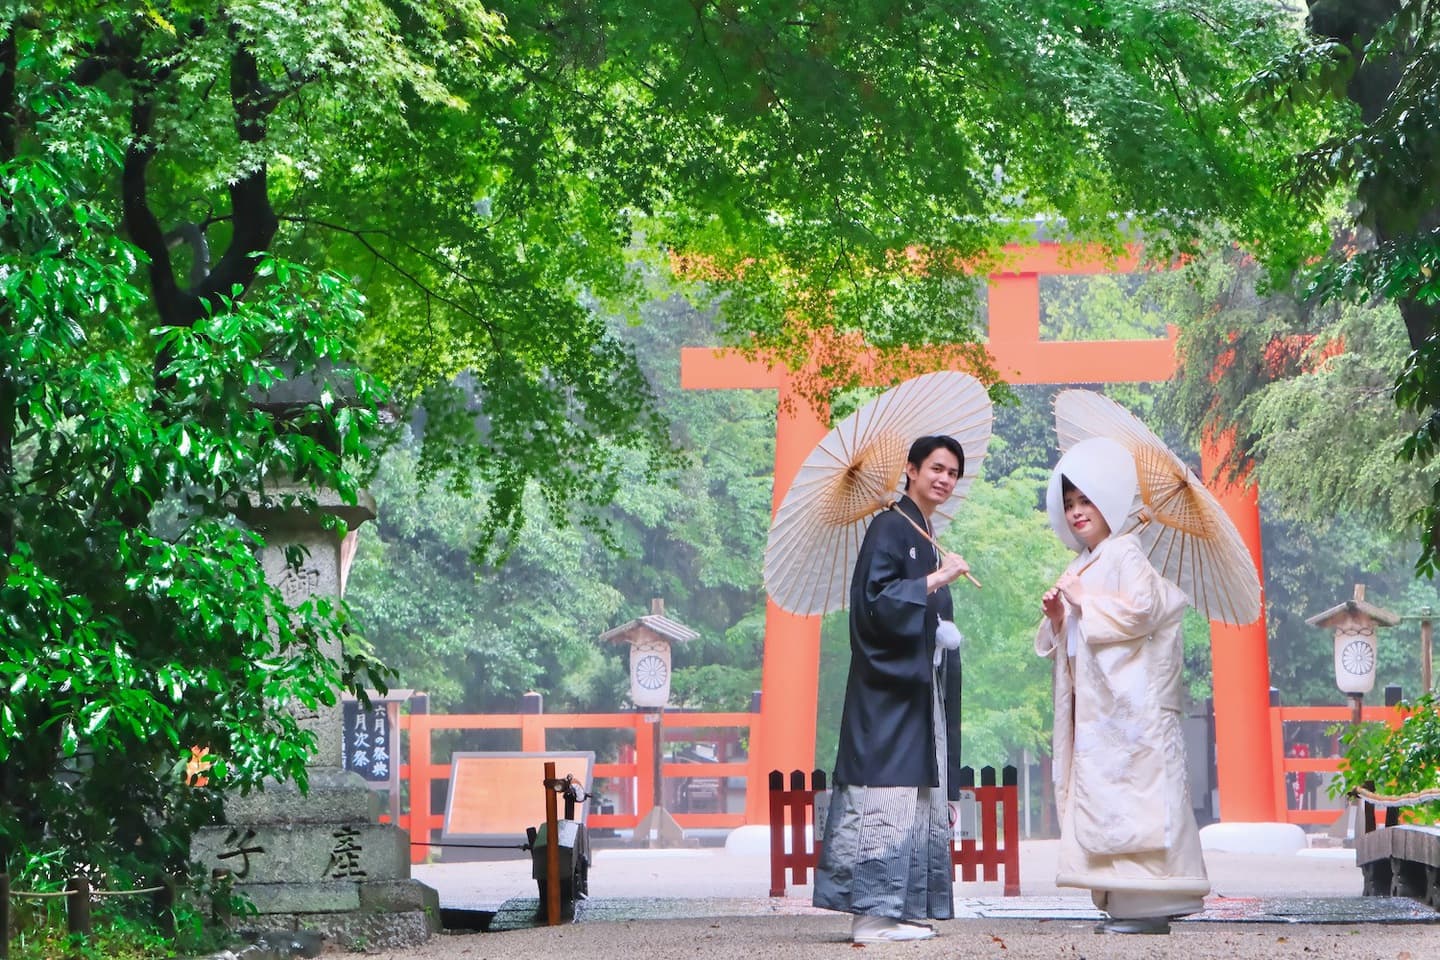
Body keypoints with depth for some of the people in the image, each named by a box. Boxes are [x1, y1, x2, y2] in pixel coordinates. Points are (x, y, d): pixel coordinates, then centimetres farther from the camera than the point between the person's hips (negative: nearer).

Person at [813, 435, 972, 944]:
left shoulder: (927, 540, 20)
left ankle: (904, 910, 9)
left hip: (922, 687, 10)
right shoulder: (889, 527, -7)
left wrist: (948, 635, 10)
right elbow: (875, 599, -18)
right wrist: (936, 579, -21)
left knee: (920, 801, 7)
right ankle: (873, 913, -13)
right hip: (889, 686, -10)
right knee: (887, 798, -13)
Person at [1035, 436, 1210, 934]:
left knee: (1132, 796, -12)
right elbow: (1066, 642, 25)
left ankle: (1149, 905, -12)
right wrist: (1057, 616, 5)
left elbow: (1138, 612, -17)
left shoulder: (1125, 553, -4)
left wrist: (1084, 603, -11)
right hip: (1093, 704, 9)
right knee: (1101, 796, 5)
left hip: (1129, 701, -9)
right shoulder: (1079, 567, 20)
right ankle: (1126, 903, 7)